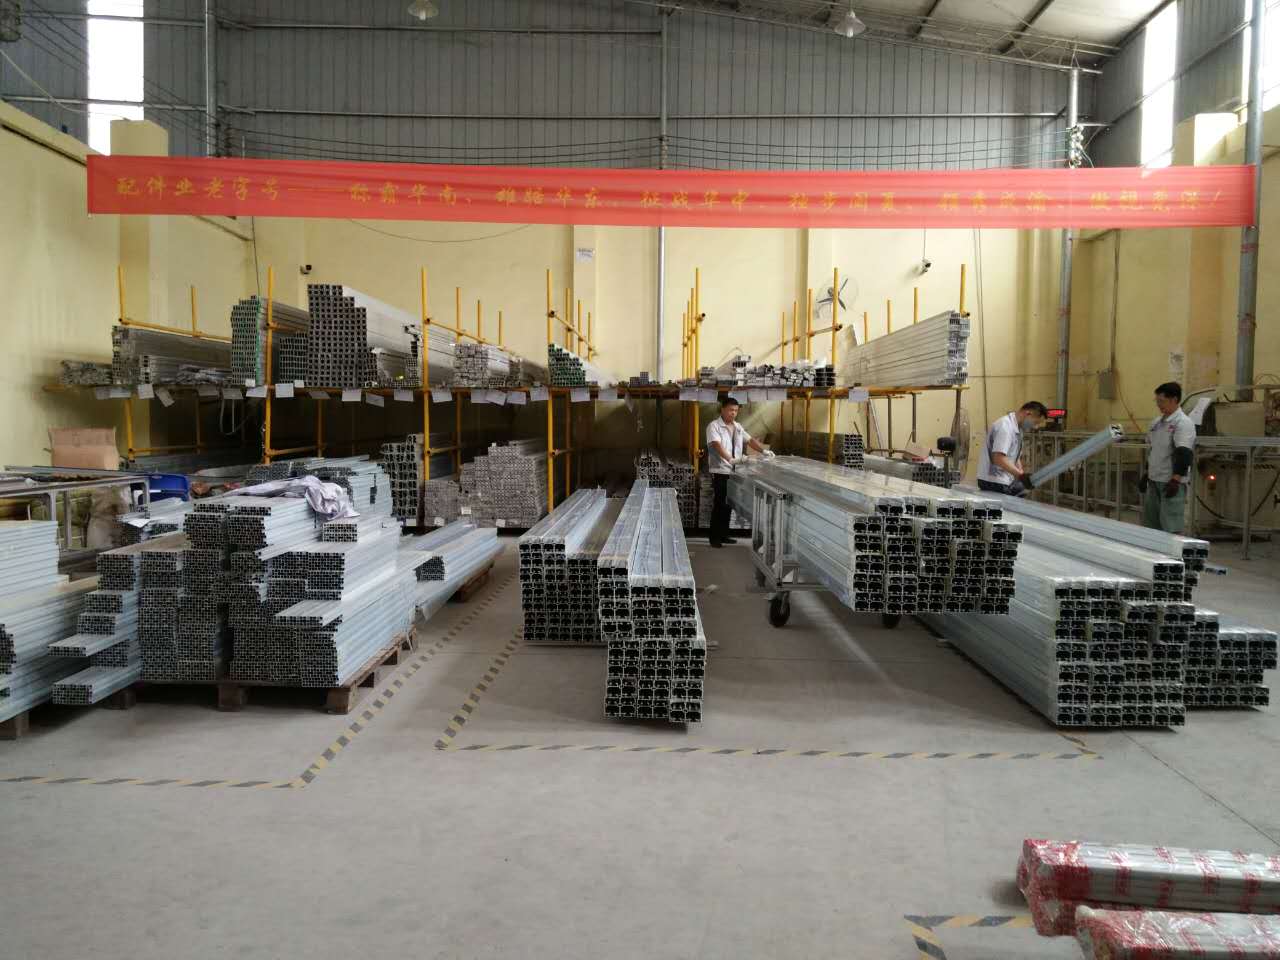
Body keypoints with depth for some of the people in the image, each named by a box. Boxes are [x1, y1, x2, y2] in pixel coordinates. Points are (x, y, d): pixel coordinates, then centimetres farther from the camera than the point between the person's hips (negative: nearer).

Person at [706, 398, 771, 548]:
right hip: (720, 471, -7)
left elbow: (750, 440, 12)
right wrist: (730, 459, -37)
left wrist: (764, 451, -5)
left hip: (734, 471, 7)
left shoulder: (738, 427, 13)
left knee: (728, 504, 12)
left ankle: (724, 535, 21)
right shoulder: (714, 426, -10)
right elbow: (717, 445, -23)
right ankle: (715, 537, 3)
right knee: (719, 504, -4)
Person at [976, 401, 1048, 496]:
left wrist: (1022, 476, 5)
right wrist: (1021, 475, -29)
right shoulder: (1005, 426, -16)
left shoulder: (1017, 429, 15)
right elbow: (998, 458, -27)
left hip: (1007, 483, 10)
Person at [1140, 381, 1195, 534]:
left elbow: (1183, 455, -22)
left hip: (1171, 483, -9)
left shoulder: (1183, 423, -13)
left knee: (1171, 527, -9)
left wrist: (1175, 481, -28)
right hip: (1154, 481, 9)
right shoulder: (1157, 422, 13)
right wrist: (1146, 475, 21)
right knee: (1150, 524, 13)